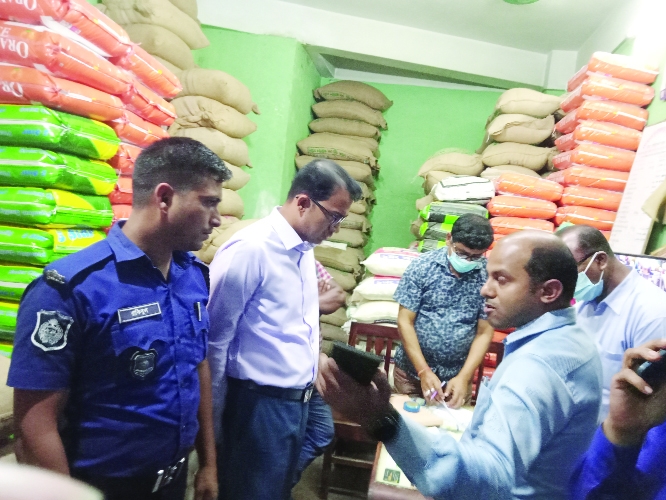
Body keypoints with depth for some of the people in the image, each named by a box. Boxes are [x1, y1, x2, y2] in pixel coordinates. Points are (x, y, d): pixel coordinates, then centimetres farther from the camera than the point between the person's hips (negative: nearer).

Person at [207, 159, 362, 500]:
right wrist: (211, 416, -8)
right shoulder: (250, 248, -20)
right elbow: (216, 338, -16)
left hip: (297, 400, 8)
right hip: (260, 403, -8)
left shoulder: (304, 249, 6)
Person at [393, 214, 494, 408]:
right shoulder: (421, 267, -13)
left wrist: (464, 377, -13)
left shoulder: (489, 276, -10)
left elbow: (484, 333, -5)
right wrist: (424, 371, -16)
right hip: (412, 371, 0)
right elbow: (405, 322, -11)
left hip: (457, 376, 1)